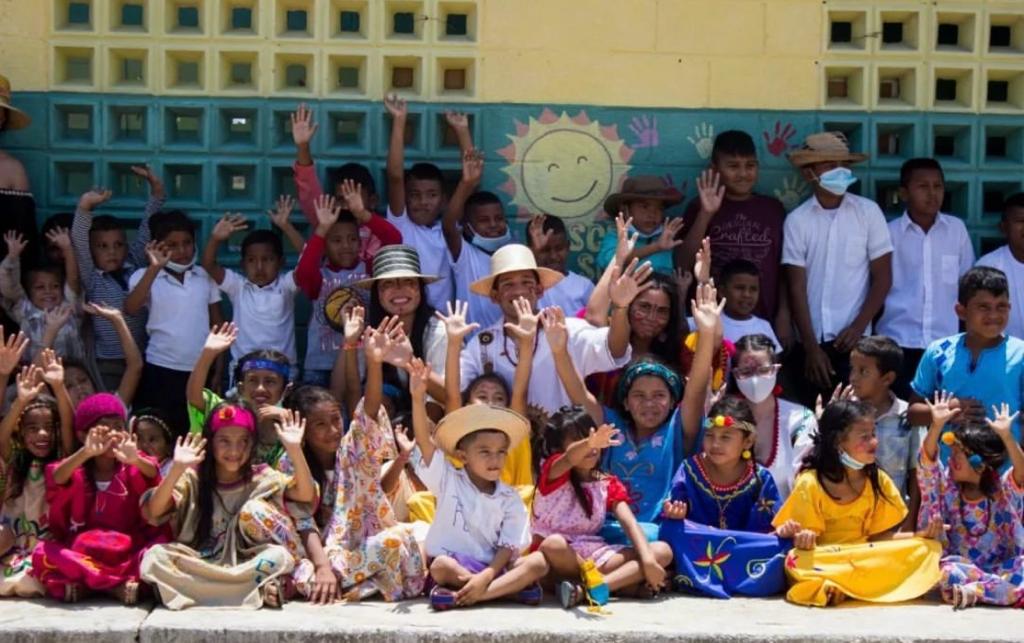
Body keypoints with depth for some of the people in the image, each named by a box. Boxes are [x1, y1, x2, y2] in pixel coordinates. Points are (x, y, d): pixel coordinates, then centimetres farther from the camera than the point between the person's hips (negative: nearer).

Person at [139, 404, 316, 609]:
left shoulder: (261, 478, -2)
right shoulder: (193, 479, -3)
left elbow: (307, 497, -15)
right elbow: (154, 513, -17)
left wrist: (294, 450, -27)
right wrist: (177, 469, -30)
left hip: (247, 563, -1)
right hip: (200, 563, 1)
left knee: (254, 510, -22)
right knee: (155, 557, -27)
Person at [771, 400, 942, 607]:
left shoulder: (879, 481, 4)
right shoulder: (810, 483, -8)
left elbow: (877, 536, 5)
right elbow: (802, 539, -6)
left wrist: (921, 535, -8)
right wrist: (804, 541, -30)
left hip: (864, 557, 5)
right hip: (822, 559, -5)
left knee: (927, 548, -18)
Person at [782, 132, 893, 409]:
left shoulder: (868, 212, 0)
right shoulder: (797, 220, 0)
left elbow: (882, 277, 2)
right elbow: (797, 288, -1)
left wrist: (858, 327, -8)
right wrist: (811, 346, -6)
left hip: (854, 341, -1)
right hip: (810, 343, 1)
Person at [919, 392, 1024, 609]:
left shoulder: (1004, 490, -2)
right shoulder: (946, 485, 4)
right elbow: (928, 461, -14)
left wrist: (1006, 437, -39)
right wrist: (937, 426, -30)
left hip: (1003, 566, 0)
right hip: (963, 566, 1)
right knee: (947, 571, -34)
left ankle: (973, 591, -38)